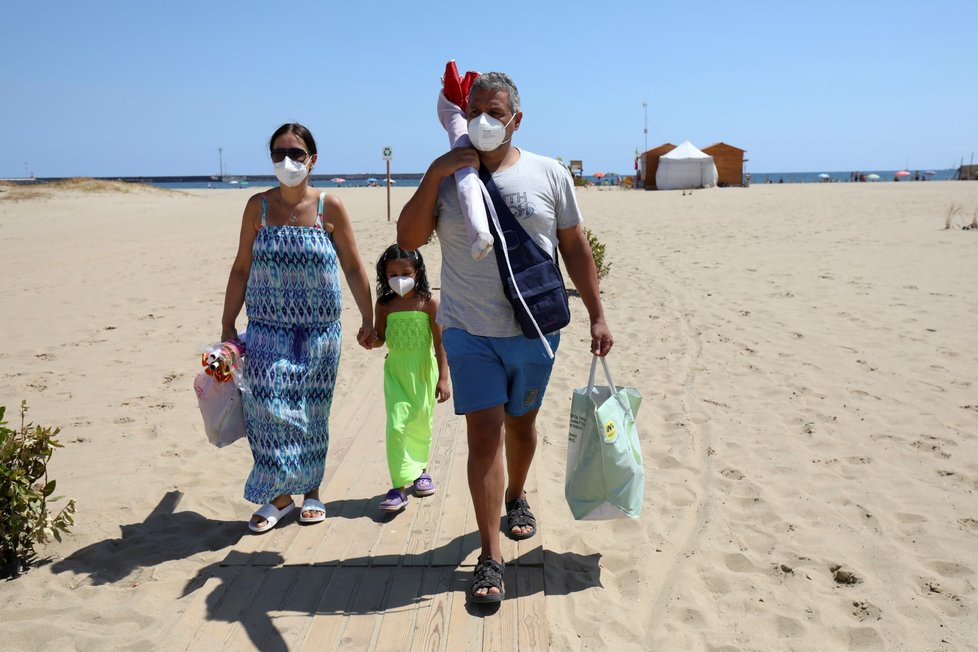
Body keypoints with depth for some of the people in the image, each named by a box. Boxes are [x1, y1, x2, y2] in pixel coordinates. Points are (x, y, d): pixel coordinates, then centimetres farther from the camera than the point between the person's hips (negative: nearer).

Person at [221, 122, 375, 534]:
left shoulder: (329, 208, -2)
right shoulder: (258, 206, 2)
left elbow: (353, 268, 3)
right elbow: (241, 269, 5)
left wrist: (368, 319, 4)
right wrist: (227, 327, 4)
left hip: (319, 330, -1)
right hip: (268, 329, 1)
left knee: (311, 412, 7)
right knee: (268, 407, -7)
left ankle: (311, 490, 26)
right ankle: (277, 495, 10)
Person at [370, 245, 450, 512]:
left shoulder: (429, 303, -6)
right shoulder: (384, 305, -1)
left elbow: (440, 343, -5)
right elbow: (380, 338, 7)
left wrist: (443, 378, -8)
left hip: (423, 370, 0)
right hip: (395, 371, 0)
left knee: (421, 424, 13)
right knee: (396, 425, -9)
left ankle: (420, 469, 38)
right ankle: (399, 486, -5)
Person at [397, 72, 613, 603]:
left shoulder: (549, 174, 1)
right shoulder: (447, 176, 1)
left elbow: (574, 246, 5)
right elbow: (408, 240, -8)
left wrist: (596, 314, 3)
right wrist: (435, 174, -17)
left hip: (534, 331, 1)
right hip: (469, 332, -1)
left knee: (520, 423, 17)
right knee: (484, 432, -6)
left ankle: (516, 499, 46)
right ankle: (489, 557, 0)